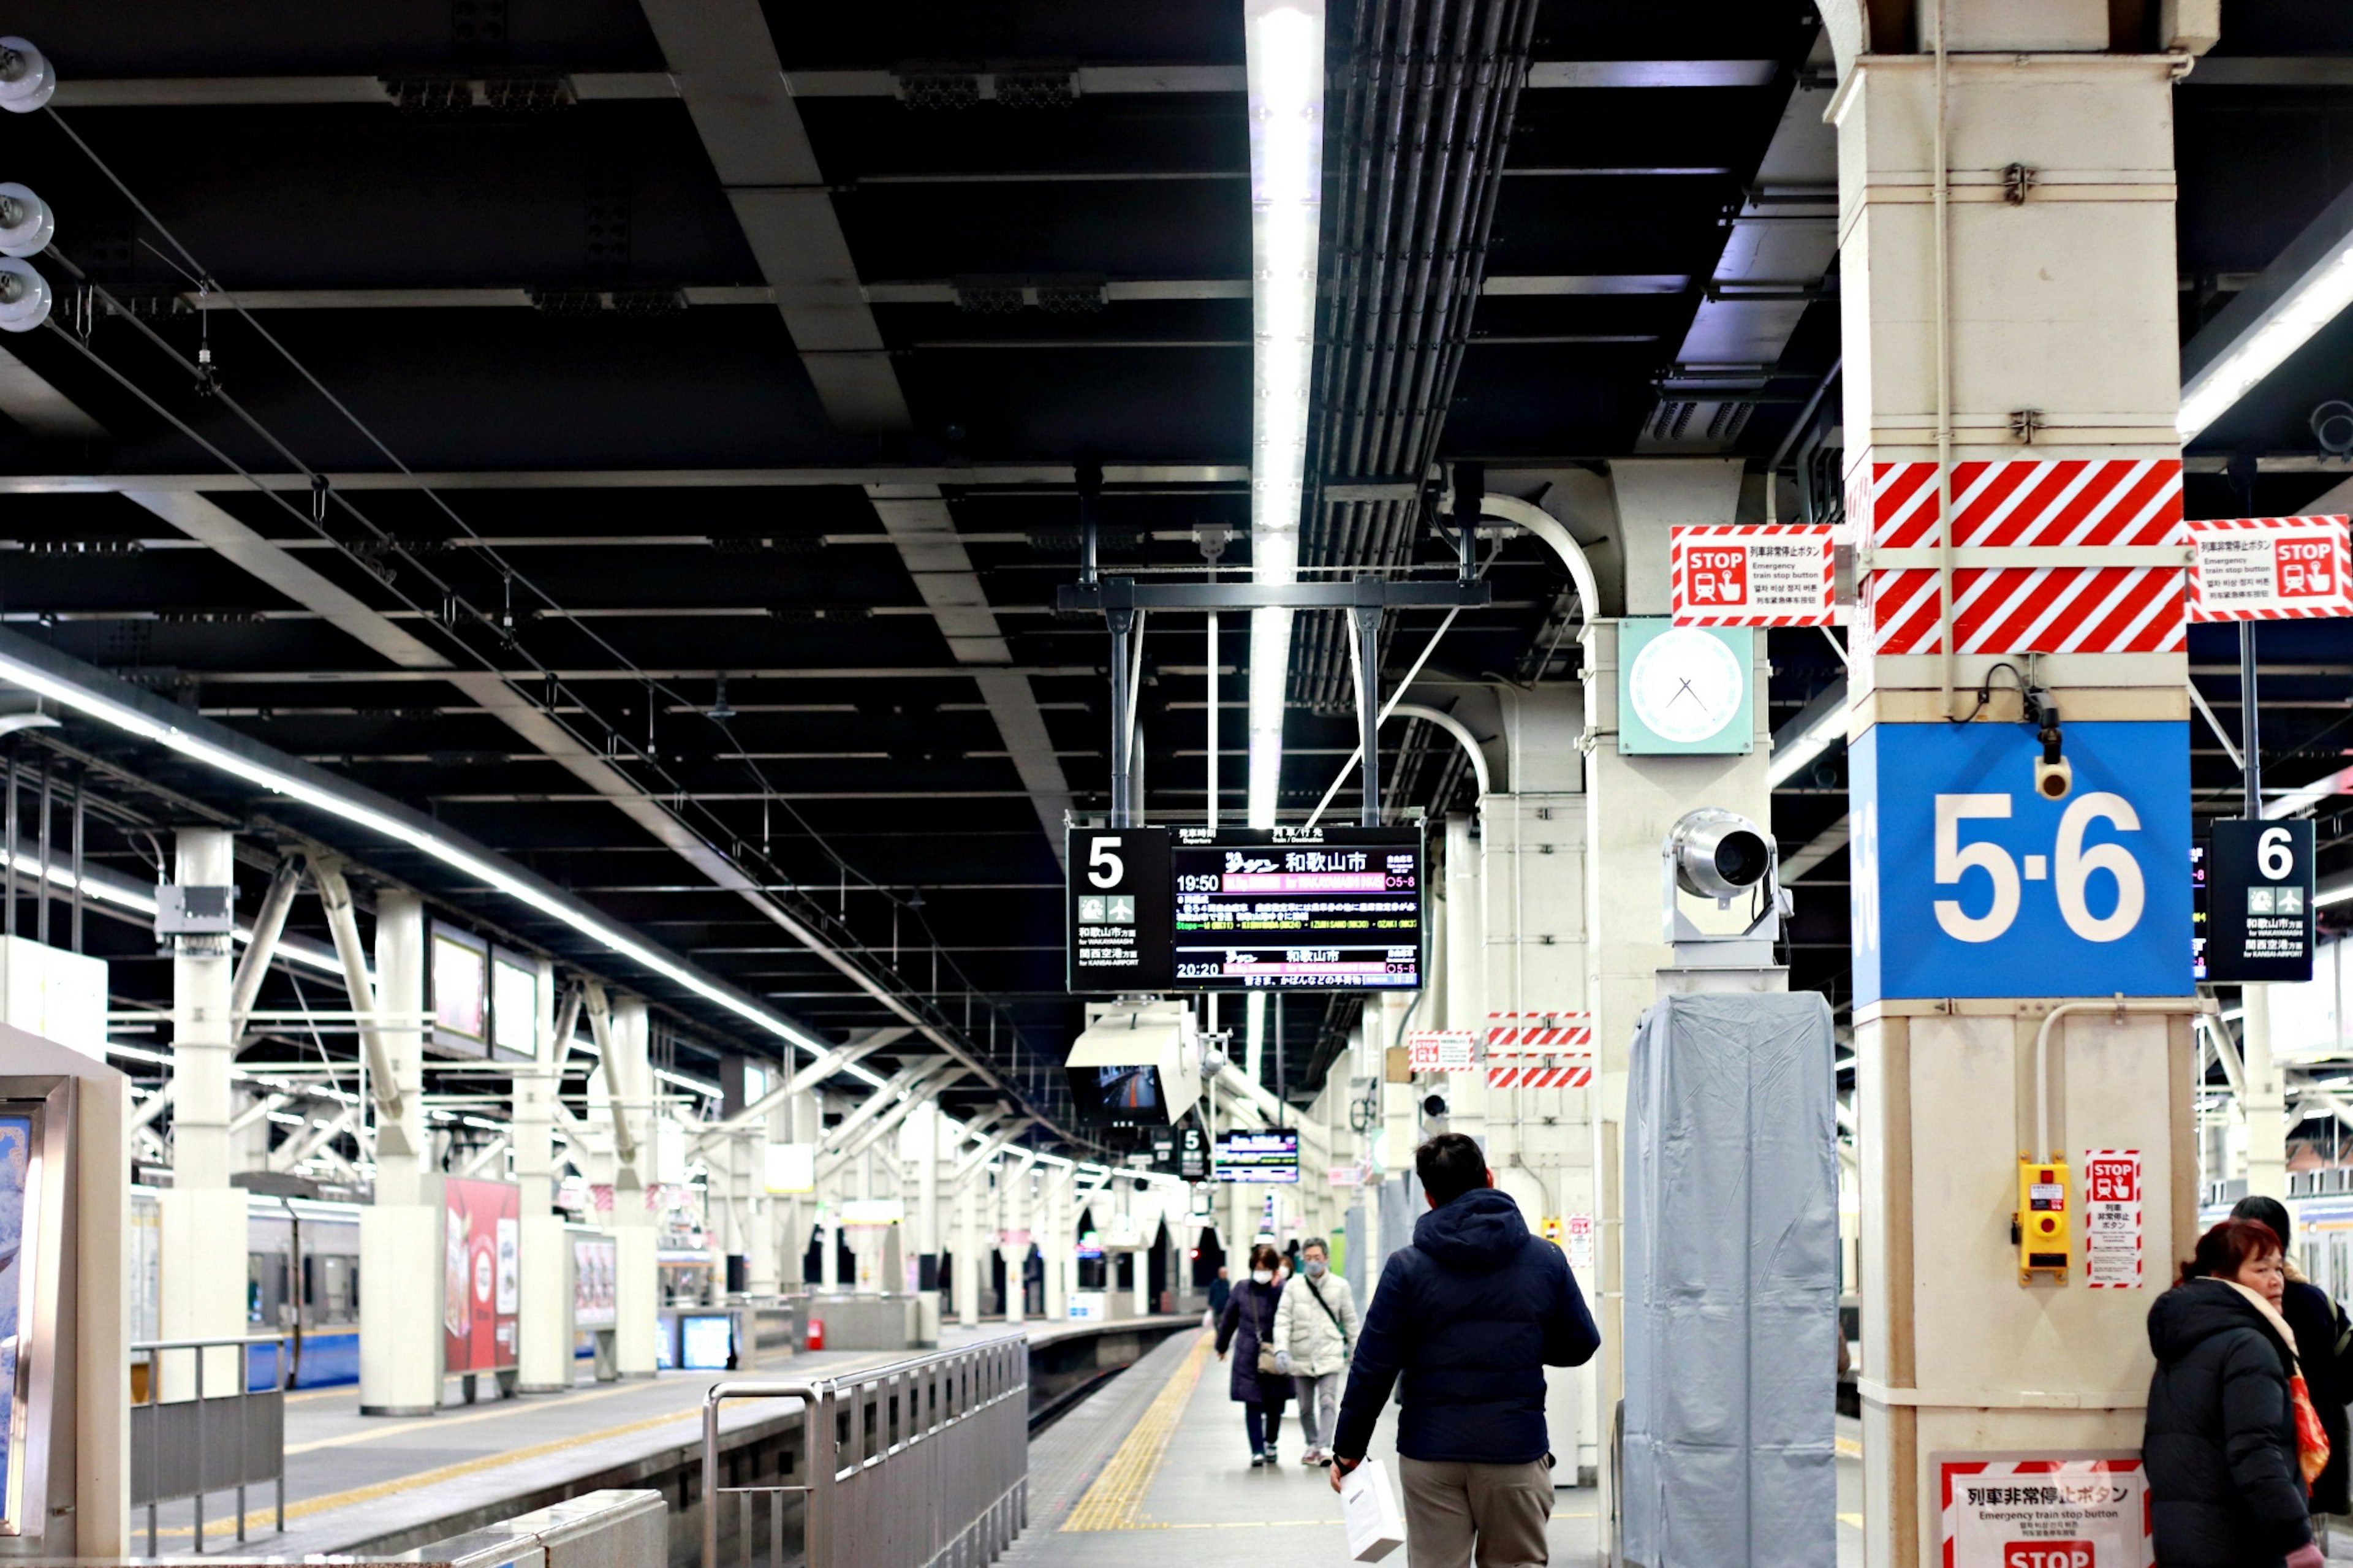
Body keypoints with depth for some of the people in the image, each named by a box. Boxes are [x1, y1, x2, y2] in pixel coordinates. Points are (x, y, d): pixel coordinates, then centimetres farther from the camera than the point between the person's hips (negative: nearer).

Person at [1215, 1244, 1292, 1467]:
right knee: (1252, 1405, -3)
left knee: (1274, 1405, 12)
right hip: (1248, 1357, 1)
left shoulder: (1282, 1291, -8)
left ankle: (1270, 1443, 33)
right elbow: (1228, 1318, 14)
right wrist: (1222, 1346, 23)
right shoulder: (1242, 1289, 1)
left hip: (1275, 1359, -1)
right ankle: (1257, 1451, -2)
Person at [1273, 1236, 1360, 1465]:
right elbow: (1283, 1319, -4)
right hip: (1301, 1357, 2)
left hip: (1329, 1357, -2)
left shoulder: (1340, 1286, 0)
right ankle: (1312, 1445, 28)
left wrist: (1356, 1353, 13)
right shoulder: (1294, 1286, 0)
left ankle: (1324, 1448, -18)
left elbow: (1350, 1321, 9)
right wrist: (1281, 1349, -17)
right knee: (1306, 1407, 12)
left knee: (1328, 1402, -14)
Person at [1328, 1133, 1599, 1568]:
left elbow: (1373, 1366, -6)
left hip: (1431, 1456, -1)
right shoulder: (1545, 1259, 0)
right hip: (1517, 1450, 1)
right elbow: (1580, 1346, 8)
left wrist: (1348, 1448, 3)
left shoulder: (1407, 1267, -5)